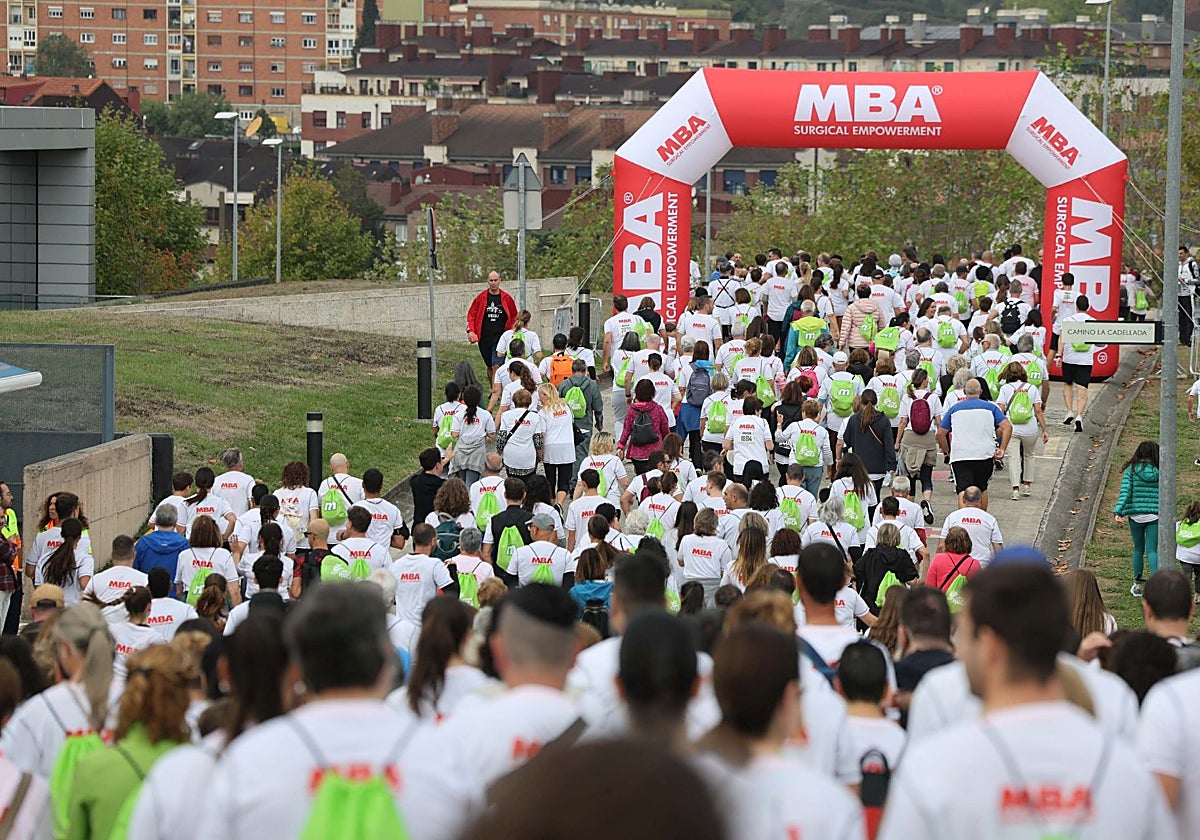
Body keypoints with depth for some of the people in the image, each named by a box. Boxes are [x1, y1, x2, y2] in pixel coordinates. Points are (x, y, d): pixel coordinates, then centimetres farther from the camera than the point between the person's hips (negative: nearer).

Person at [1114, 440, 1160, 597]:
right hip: (1154, 516, 0)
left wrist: (1118, 512, -18)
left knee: (1138, 550, 17)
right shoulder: (1159, 472, -1)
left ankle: (1137, 585, 24)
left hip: (1135, 515, 0)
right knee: (1152, 551, 1)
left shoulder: (1131, 470, -3)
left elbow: (1125, 491, -13)